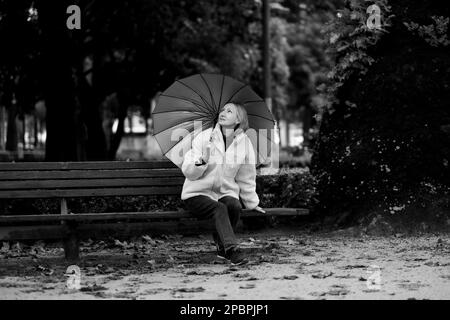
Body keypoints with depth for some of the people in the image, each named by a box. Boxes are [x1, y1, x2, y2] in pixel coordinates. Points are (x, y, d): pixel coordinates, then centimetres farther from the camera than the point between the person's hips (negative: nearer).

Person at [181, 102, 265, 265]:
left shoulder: (245, 143, 5)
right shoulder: (204, 137, -3)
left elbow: (246, 179, 17)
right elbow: (188, 172, -7)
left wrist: (252, 203, 18)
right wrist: (203, 161, -26)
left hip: (225, 193, 3)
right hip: (197, 194, -3)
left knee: (234, 206, -30)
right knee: (219, 209, -33)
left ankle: (221, 245, -10)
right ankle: (231, 249, -39)